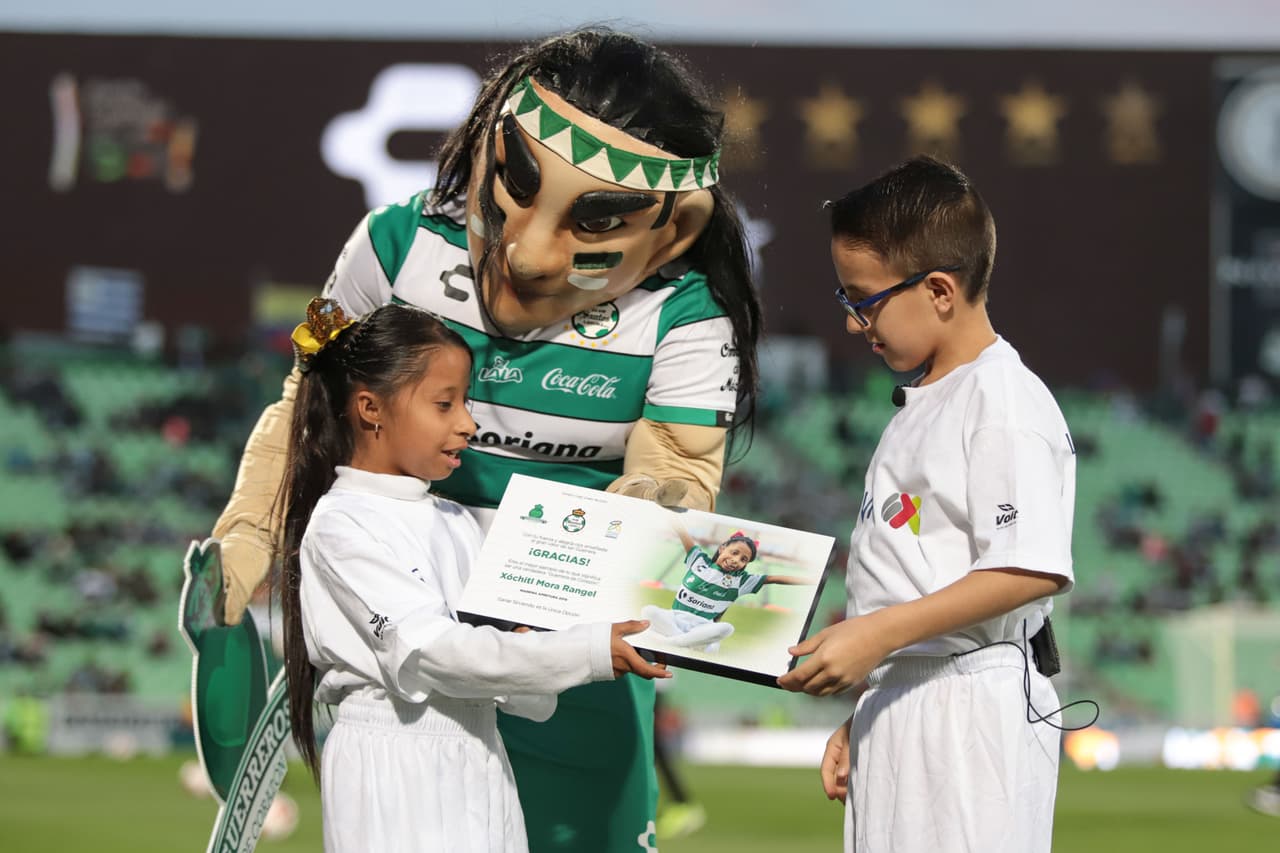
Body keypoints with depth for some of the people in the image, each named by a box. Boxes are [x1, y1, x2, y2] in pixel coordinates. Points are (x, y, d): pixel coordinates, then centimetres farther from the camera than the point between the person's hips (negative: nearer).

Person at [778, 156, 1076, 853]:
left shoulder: (1007, 404, -12)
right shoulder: (918, 409, 19)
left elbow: (1029, 572, -22)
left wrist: (876, 635, -23)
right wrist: (861, 720, 21)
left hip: (974, 709, -10)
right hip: (895, 706, 10)